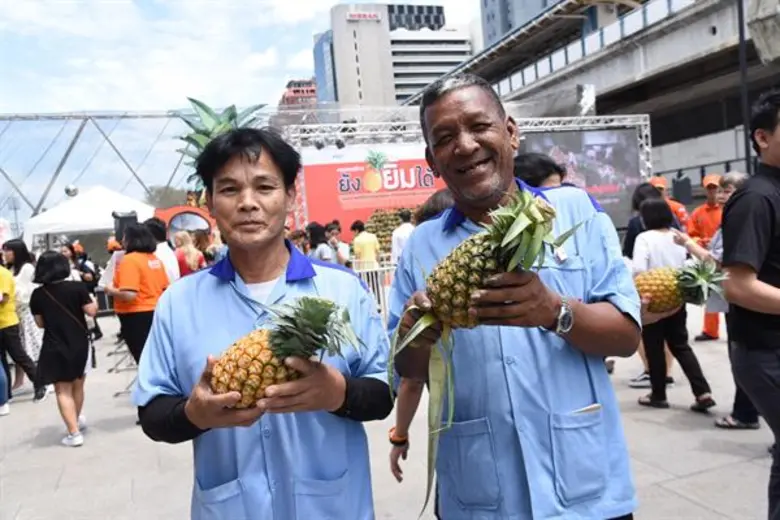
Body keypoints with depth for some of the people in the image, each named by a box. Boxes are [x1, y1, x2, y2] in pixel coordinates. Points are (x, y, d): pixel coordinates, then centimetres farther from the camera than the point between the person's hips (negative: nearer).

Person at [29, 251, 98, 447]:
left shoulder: (37, 294, -5)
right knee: (77, 385, 20)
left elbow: (40, 323, 4)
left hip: (54, 347, -1)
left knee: (63, 390, 3)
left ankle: (74, 433, -2)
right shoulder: (77, 287, -9)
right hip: (79, 343, 1)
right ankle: (77, 420, 40)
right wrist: (93, 301, 11)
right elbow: (91, 311, -9)